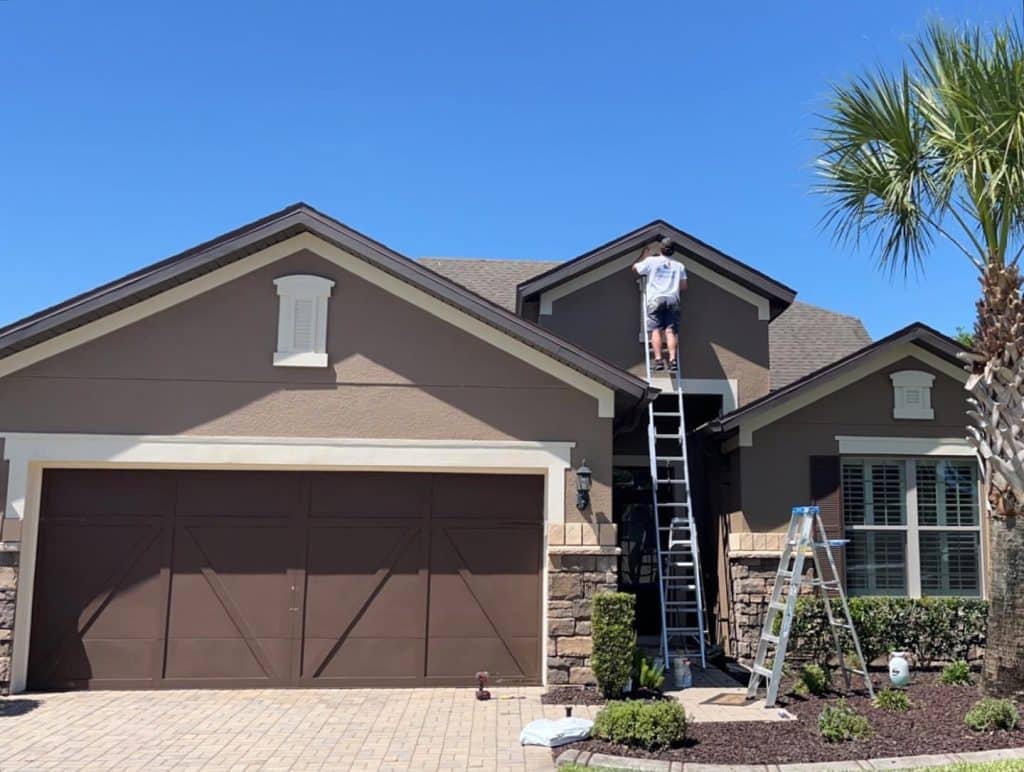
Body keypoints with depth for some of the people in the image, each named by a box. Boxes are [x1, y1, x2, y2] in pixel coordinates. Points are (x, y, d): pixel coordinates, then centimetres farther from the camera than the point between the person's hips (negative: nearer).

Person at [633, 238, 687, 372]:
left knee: (656, 329, -6)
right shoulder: (679, 265, 16)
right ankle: (673, 360, -16)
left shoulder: (651, 261, 8)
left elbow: (635, 267, 21)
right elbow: (683, 287, 14)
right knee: (671, 331, -4)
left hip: (655, 299, -2)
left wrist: (645, 256, 35)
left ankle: (658, 359, -16)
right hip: (672, 299, 2)